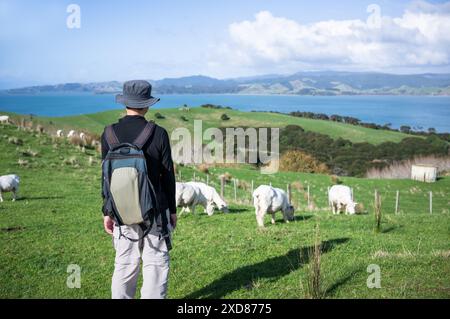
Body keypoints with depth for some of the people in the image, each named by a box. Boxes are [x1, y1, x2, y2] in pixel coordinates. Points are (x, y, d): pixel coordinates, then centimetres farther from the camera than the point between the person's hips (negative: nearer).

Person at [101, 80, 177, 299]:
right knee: (155, 264, 6)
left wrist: (107, 212, 8)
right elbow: (168, 175, -3)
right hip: (155, 211, -2)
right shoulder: (159, 133, -8)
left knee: (125, 265, 13)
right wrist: (172, 209, 7)